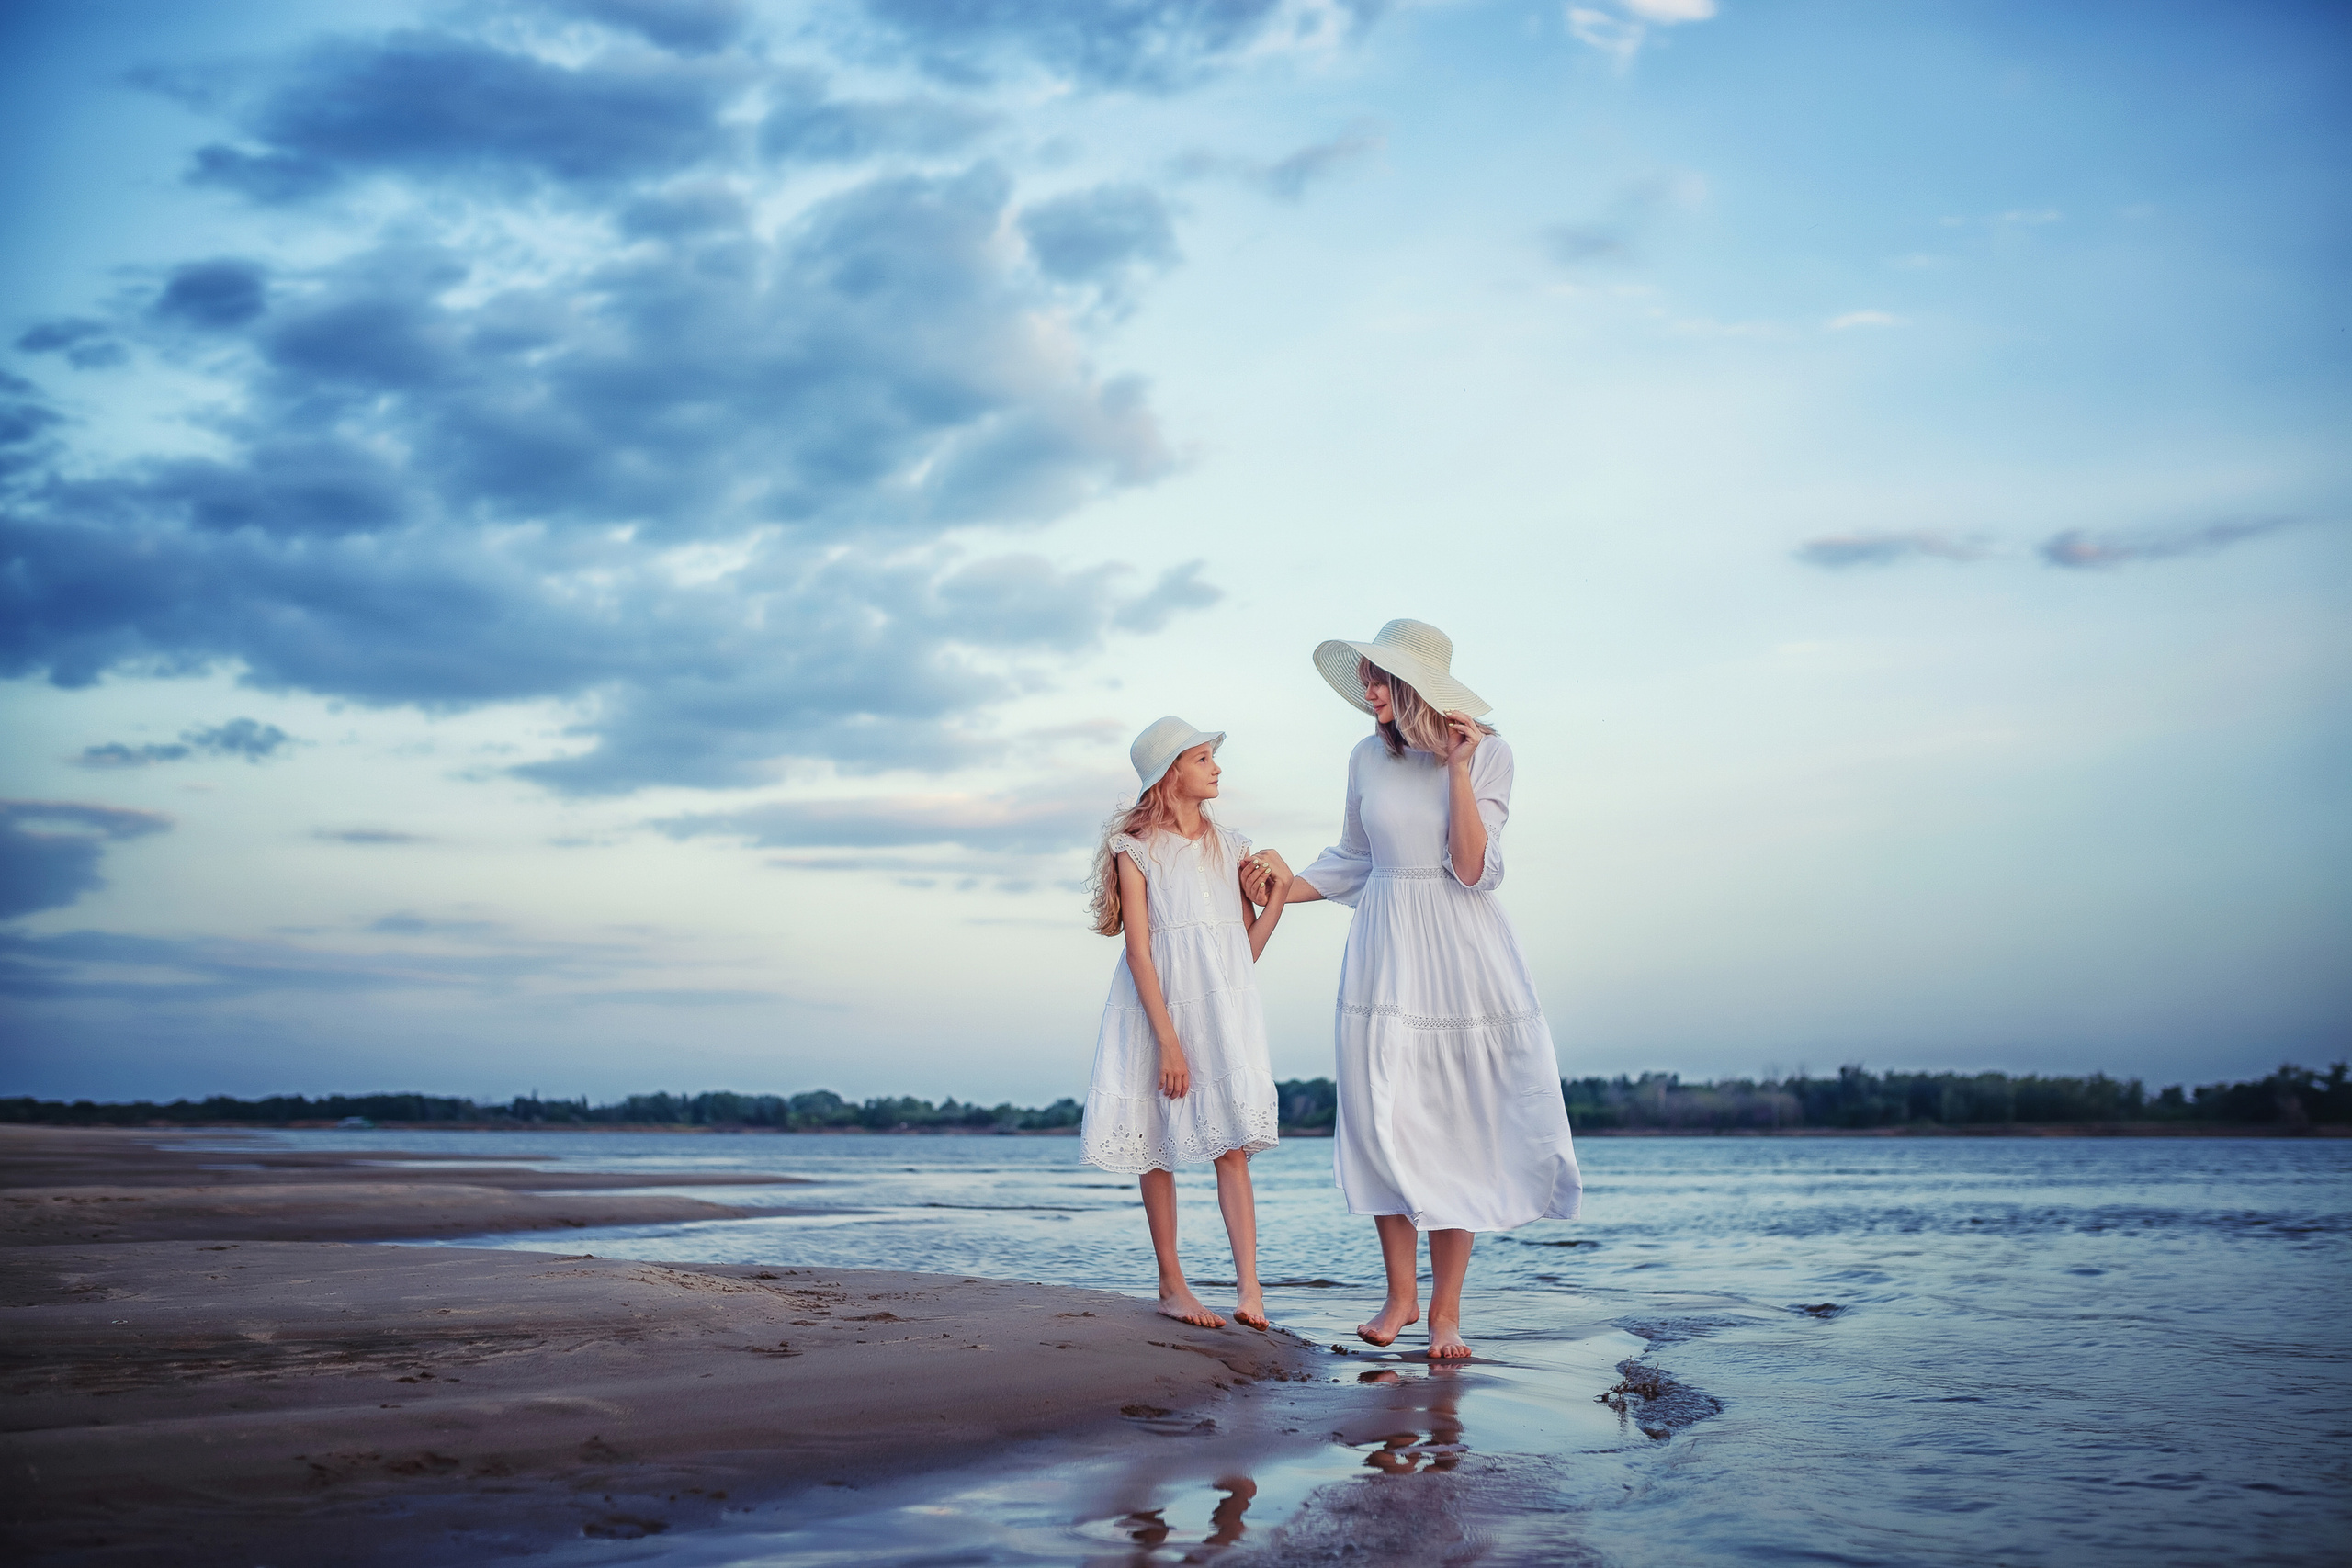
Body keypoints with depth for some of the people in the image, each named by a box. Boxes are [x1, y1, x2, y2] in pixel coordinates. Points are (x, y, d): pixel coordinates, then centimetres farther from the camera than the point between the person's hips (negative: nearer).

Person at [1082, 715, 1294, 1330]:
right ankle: (1172, 1285, 14)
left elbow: (1248, 949, 11)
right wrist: (1168, 1040, -16)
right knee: (1157, 1150, 5)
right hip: (1159, 1008, -3)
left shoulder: (1231, 847, 10)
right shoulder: (1136, 849, -4)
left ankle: (1248, 1285, -11)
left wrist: (1277, 899, -5)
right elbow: (1139, 953, -10)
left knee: (1232, 1145, -6)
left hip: (1224, 1008, 3)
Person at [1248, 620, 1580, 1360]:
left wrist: (1457, 769, -19)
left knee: (1458, 1130, 0)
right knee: (1385, 1125, 0)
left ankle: (1445, 1308, 9)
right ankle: (1400, 1293, 14)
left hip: (1462, 958, -3)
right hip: (1384, 957, 3)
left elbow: (1474, 873, -14)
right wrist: (1288, 886, 4)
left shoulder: (1486, 752, -6)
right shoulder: (1368, 758, 5)